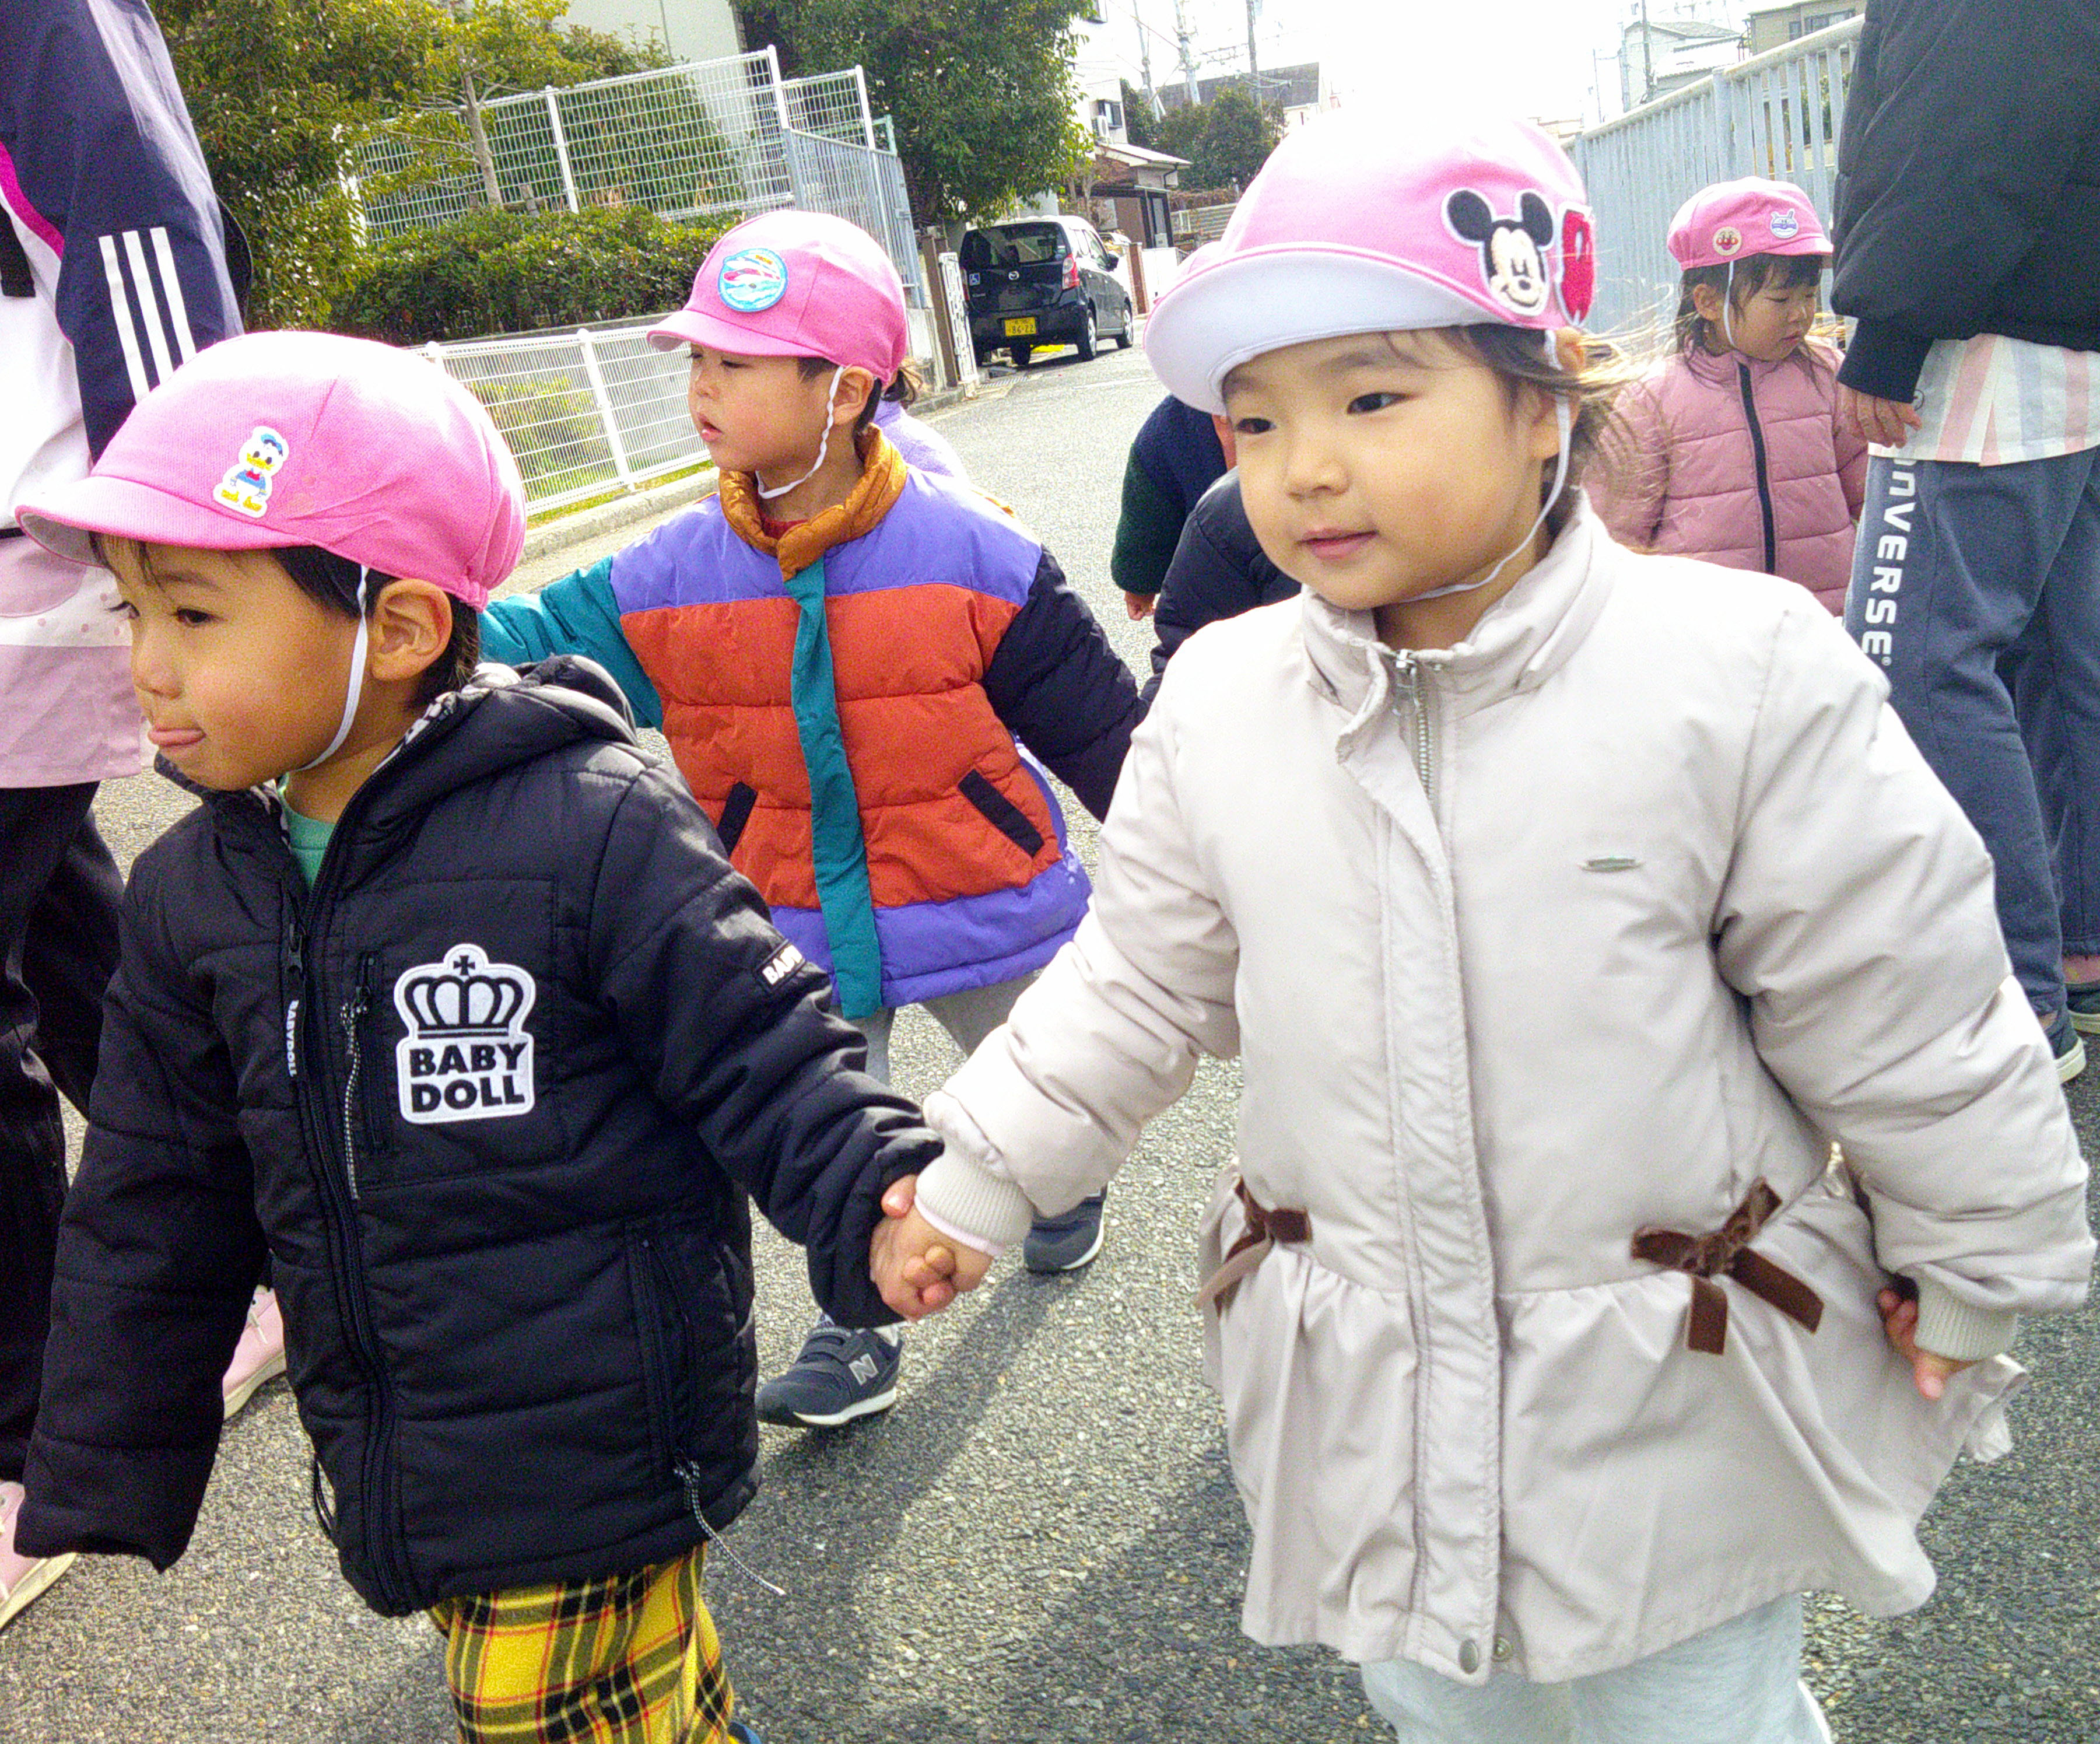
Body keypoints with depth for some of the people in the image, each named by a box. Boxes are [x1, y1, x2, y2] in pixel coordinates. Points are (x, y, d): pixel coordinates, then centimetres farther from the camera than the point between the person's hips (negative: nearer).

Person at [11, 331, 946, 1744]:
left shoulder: (591, 827, -18)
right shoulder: (193, 895, 2)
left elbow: (760, 1053, -13)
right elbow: (157, 1214, 10)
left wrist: (876, 1201, -30)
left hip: (595, 1453, -6)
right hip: (397, 1464, 6)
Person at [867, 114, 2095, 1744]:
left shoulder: (1741, 671, -18)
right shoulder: (1217, 701, -7)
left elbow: (1902, 1012, -8)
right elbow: (1138, 986, 6)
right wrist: (973, 1180, 7)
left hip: (1671, 1406, -3)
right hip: (1368, 1401, 4)